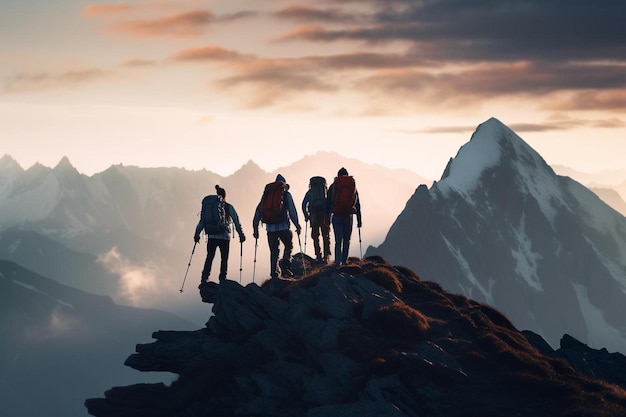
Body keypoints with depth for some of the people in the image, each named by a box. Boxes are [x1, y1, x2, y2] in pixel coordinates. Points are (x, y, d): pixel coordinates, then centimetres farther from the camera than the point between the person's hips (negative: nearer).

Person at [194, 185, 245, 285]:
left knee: (209, 258, 12)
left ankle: (204, 279, 3)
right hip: (224, 237, -2)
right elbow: (236, 222, -2)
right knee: (224, 258, 9)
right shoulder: (229, 207, -2)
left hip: (211, 236, 2)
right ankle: (222, 280, 6)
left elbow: (202, 221, 7)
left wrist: (197, 234, 13)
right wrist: (241, 234, 5)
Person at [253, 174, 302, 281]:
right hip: (283, 226, -3)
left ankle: (274, 274, 3)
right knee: (288, 245, 14)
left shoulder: (266, 194, 14)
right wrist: (297, 224, -1)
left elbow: (259, 210, 12)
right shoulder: (286, 194, 4)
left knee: (274, 251, 9)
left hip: (270, 227, 3)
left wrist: (255, 227, 13)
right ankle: (285, 264, -11)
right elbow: (292, 210, -4)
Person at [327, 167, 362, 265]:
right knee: (346, 240, 13)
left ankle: (337, 262, -15)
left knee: (338, 241, -2)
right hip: (348, 216, 1)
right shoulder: (353, 186, 10)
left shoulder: (333, 186, 6)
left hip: (336, 216, -1)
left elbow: (328, 203, 3)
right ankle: (344, 261, 14)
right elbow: (358, 205, 10)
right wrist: (359, 220, 13)